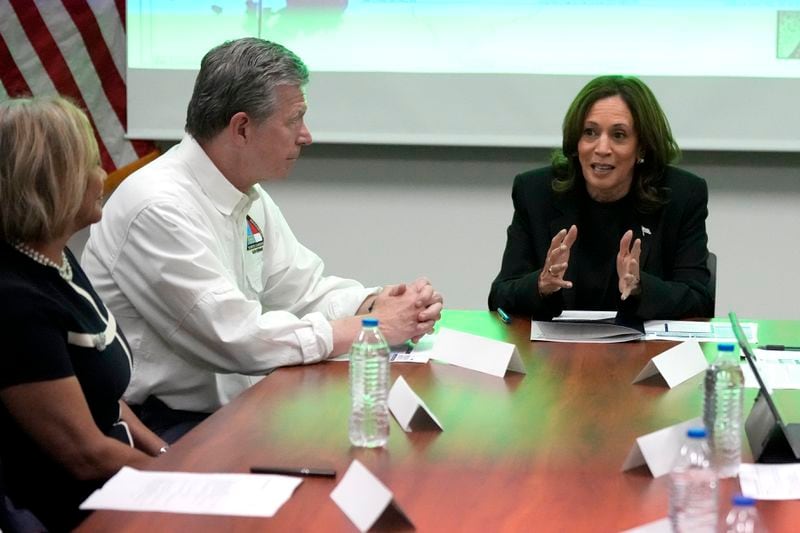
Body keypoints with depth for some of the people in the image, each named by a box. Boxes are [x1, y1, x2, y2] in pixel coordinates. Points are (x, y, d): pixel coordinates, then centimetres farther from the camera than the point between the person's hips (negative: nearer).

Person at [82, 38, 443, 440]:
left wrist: (376, 304, -7)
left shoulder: (248, 196, 8)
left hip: (222, 405, 9)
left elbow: (303, 288, 14)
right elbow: (239, 337, -23)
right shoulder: (160, 207, -21)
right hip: (151, 428, -9)